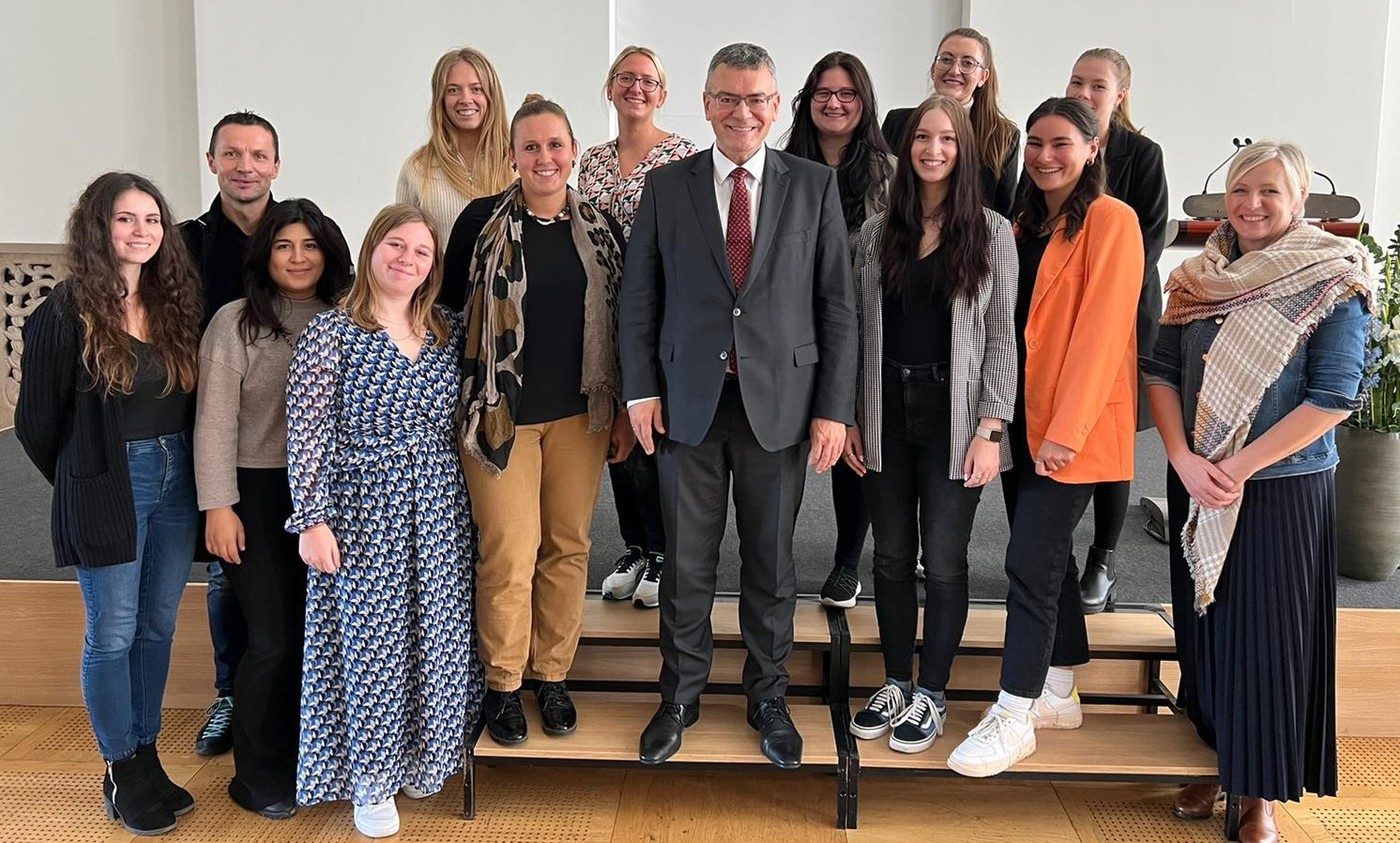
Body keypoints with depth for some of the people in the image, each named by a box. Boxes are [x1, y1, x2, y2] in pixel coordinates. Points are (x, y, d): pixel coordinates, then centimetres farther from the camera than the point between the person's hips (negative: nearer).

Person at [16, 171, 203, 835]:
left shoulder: (175, 305, 5)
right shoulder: (68, 313, -10)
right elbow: (35, 421, -4)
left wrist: (181, 468, 6)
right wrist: (83, 482, 6)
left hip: (176, 482, 5)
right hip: (107, 492, -5)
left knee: (158, 627, 14)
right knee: (113, 634, 5)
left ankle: (147, 758, 28)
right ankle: (122, 774, 19)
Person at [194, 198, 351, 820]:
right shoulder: (235, 323, -4)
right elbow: (215, 421, -6)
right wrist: (219, 505, -10)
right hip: (258, 495, -4)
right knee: (274, 640, -3)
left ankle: (301, 757, 26)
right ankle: (257, 775, 18)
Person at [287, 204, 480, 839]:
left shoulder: (448, 333, 6)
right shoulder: (330, 333, -7)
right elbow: (306, 434, -9)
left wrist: (472, 509, 11)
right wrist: (313, 520, -12)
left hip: (439, 511, 4)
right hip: (361, 509, -4)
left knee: (436, 637, 10)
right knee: (368, 638, 4)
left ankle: (418, 760, 31)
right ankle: (371, 780, 21)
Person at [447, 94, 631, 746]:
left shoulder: (601, 229, 5)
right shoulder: (482, 222, -3)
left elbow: (618, 325, 9)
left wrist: (623, 414, 8)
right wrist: (460, 406, 1)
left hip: (580, 413, 3)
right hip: (501, 411, -3)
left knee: (568, 546, 9)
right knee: (509, 553, -1)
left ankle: (554, 675, 24)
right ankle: (503, 684, 17)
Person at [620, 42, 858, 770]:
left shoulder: (814, 185, 1)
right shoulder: (666, 186, 3)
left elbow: (837, 302, 0)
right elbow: (638, 297, 5)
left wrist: (834, 408, -5)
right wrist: (640, 388, -2)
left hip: (780, 401, 0)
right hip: (688, 401, 1)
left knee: (771, 563, 11)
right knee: (686, 562, 10)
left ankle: (768, 700, 30)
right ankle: (680, 697, 29)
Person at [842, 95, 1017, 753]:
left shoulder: (992, 234, -1)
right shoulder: (877, 231, 6)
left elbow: (1001, 339, -3)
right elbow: (858, 332, 7)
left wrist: (990, 429, -10)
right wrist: (848, 417, 3)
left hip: (954, 415, -3)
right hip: (887, 413, 3)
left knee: (943, 560, 3)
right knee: (892, 556, 11)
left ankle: (930, 695, 18)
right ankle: (895, 683, 26)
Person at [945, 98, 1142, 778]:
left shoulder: (1110, 221, -9)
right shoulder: (1026, 225, 15)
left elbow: (1100, 330, -16)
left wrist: (1066, 429, -19)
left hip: (1073, 425, -8)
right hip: (1021, 416, 8)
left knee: (1030, 562, -8)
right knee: (1049, 555, 14)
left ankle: (1013, 719, 1)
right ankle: (1057, 695, 26)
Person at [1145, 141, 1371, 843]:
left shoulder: (1330, 281, -8)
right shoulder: (1198, 277, 4)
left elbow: (1336, 396, -14)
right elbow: (1161, 370, 2)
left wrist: (1239, 467, -17)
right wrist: (1184, 459, -12)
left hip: (1284, 488, -4)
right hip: (1196, 488, 4)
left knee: (1268, 636, 4)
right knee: (1203, 621, 13)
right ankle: (1213, 763, 32)